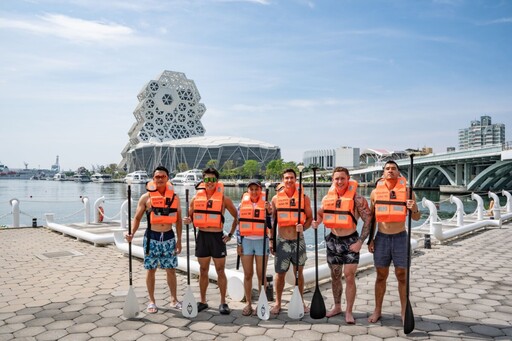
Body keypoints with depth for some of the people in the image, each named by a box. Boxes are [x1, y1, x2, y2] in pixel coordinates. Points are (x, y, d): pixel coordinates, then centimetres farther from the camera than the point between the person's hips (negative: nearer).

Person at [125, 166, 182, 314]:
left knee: (171, 269, 9)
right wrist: (132, 233, -16)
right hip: (152, 237, -1)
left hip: (169, 237, 2)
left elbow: (178, 219, 7)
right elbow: (137, 217, 0)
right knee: (151, 269, 7)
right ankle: (152, 301, 22)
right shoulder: (146, 197, -2)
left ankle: (174, 299, 24)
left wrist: (179, 240, 5)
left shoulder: (174, 197, 3)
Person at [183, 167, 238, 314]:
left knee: (220, 271, 5)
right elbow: (190, 216, 12)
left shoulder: (224, 198, -3)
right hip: (202, 236, 3)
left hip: (217, 237, -2)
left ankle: (223, 302, 16)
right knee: (203, 271, 13)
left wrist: (230, 234, 0)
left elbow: (236, 216, 5)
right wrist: (188, 220, -11)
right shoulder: (196, 197, 3)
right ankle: (202, 301, 24)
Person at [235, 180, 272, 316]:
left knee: (261, 274, 3)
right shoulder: (242, 204, 5)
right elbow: (239, 225, 8)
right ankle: (248, 303, 18)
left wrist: (269, 211, -16)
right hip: (246, 241, 2)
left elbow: (270, 225, -2)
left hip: (261, 241, -1)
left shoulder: (265, 204, 1)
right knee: (248, 274, 7)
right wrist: (239, 244, 5)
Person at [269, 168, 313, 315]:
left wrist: (303, 227, -17)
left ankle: (301, 302, 27)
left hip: (298, 240, 0)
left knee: (299, 272, 11)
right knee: (280, 273, 7)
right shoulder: (276, 198, 1)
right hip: (282, 240, 0)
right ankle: (278, 303, 23)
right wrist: (271, 240, 4)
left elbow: (310, 217, 3)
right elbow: (272, 220, 7)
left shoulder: (304, 197, -1)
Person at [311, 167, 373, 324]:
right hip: (333, 240, 5)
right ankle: (337, 306, 32)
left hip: (350, 241, -4)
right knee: (335, 276, 15)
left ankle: (349, 312, 10)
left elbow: (368, 220, -13)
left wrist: (360, 242, -16)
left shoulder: (357, 199, -15)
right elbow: (321, 213, 14)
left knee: (349, 277, -4)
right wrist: (316, 223, -8)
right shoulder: (327, 198, 0)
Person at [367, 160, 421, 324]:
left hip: (400, 237, -1)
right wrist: (370, 239, 6)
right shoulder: (375, 192, 2)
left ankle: (404, 311, 20)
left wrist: (413, 209, -22)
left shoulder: (407, 191, -2)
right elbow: (371, 218, 10)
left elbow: (416, 217, 1)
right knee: (381, 275, 10)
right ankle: (377, 310, 21)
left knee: (402, 276, 6)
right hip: (381, 237, 1)